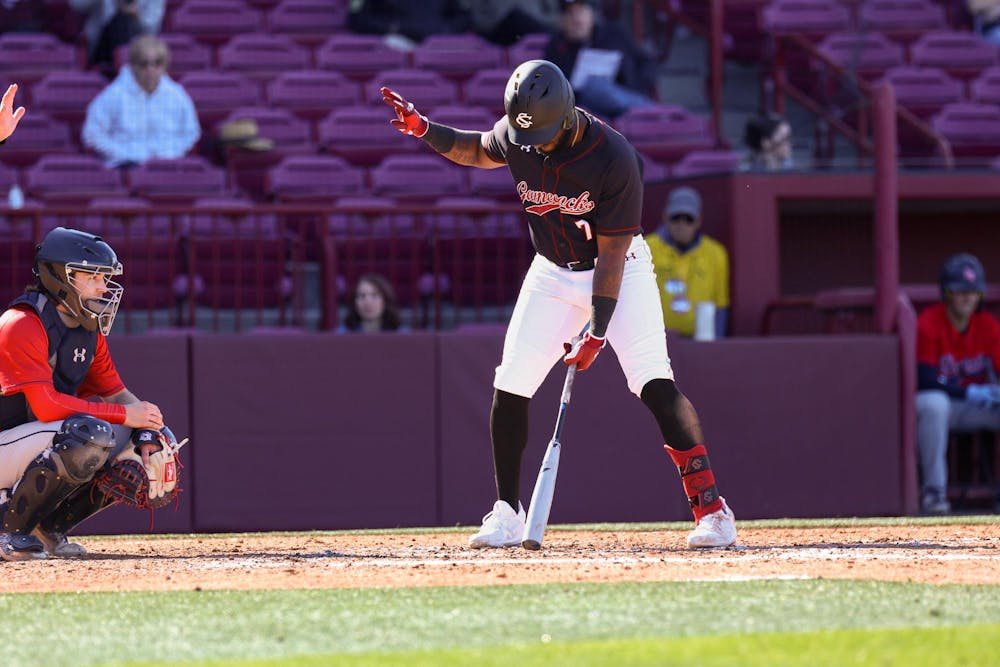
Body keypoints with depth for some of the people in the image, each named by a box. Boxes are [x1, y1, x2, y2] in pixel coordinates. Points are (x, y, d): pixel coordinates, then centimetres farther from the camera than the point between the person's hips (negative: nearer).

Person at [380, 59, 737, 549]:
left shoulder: (614, 158, -28)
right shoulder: (516, 135, -13)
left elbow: (611, 254, -24)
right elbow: (479, 151, 12)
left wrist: (598, 331, -27)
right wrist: (424, 129, -6)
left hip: (619, 271, -5)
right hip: (553, 272, 5)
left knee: (653, 382, -20)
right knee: (510, 387, -3)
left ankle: (710, 508, -20)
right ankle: (507, 515, 10)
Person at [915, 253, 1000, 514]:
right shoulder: (928, 324, -12)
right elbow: (924, 378, -19)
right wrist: (969, 393, -31)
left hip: (975, 409, 4)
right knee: (933, 403, -40)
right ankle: (933, 490, -32)